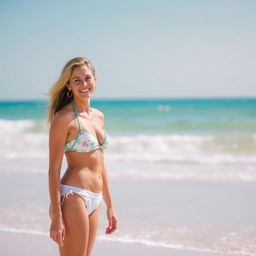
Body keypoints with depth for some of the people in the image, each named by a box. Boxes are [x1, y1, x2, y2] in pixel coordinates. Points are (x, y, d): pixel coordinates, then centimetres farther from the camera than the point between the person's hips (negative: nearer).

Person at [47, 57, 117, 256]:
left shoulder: (98, 116, 13)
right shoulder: (64, 117, -9)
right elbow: (54, 169, -11)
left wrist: (110, 205, 19)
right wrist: (56, 216, -15)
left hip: (94, 201, 8)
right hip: (74, 196, -7)